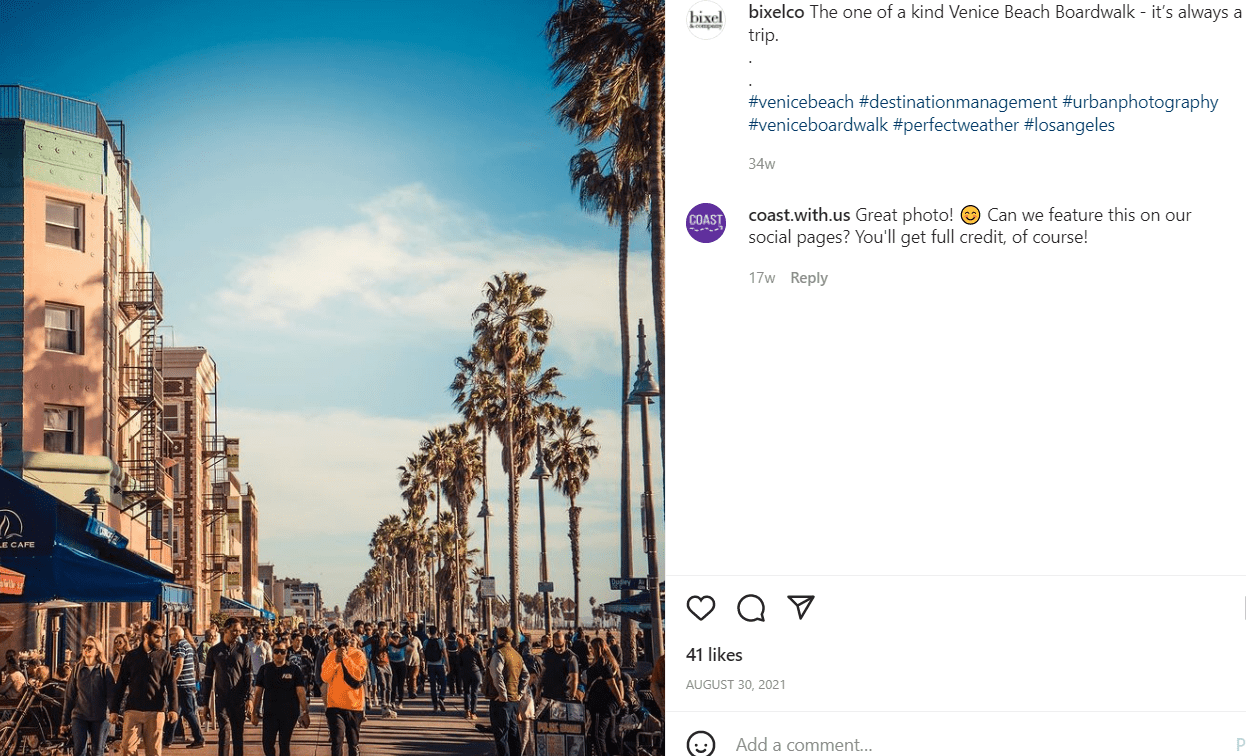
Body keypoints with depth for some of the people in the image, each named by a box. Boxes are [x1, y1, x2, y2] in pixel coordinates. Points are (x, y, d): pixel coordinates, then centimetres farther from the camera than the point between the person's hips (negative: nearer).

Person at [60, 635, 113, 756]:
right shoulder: (77, 669, 9)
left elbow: (111, 695, 1)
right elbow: (69, 697, 10)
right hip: (79, 716, 1)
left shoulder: (105, 670, 4)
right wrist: (64, 721, 8)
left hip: (100, 718, -1)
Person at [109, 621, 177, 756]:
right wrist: (114, 710, 5)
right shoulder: (131, 656, 8)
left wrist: (173, 708, -13)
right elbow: (120, 685, 10)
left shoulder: (165, 657, 5)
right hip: (133, 710, 1)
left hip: (155, 711, -1)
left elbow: (171, 684, -1)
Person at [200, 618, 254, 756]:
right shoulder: (215, 651, 6)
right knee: (224, 730, -13)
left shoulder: (243, 649, 5)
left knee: (238, 733, 5)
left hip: (239, 698, 0)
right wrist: (205, 703, 8)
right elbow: (208, 677, 10)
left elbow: (249, 675, 2)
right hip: (222, 697, 0)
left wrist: (249, 698, -9)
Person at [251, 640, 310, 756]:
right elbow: (258, 692, 6)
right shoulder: (265, 669, 4)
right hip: (270, 713, 1)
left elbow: (301, 692, -6)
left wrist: (305, 712, -13)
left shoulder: (294, 670, -2)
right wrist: (255, 712, 3)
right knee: (267, 743, -6)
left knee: (284, 744, 4)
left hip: (289, 713, -1)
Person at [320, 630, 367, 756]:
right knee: (336, 741, -14)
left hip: (354, 706, 0)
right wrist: (335, 661, -18)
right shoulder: (332, 655, 1)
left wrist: (346, 658, -22)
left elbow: (359, 675, -18)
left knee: (353, 743, 12)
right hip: (335, 705, 0)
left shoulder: (358, 655, -5)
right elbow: (324, 677, -6)